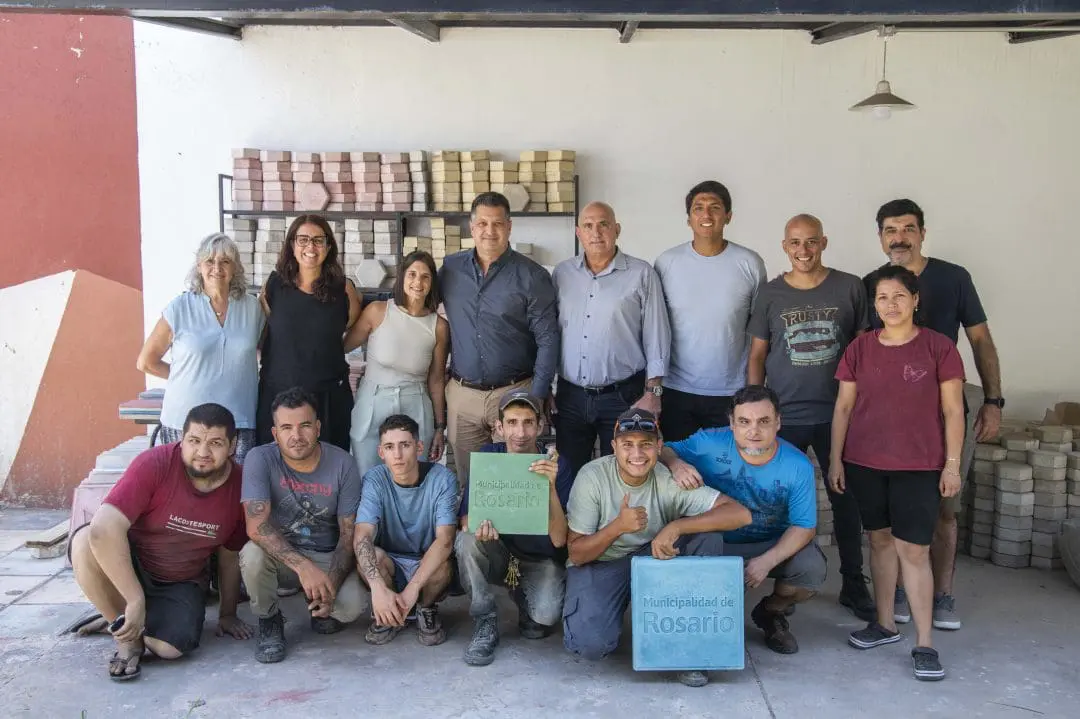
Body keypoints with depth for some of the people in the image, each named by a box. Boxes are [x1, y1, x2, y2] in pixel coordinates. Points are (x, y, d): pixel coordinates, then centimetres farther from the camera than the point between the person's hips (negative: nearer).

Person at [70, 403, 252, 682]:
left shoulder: (240, 487, -11)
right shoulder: (154, 464, -24)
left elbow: (229, 556, 4)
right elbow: (104, 528, -35)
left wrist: (227, 615, 11)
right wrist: (135, 600, -34)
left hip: (181, 583, 3)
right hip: (124, 567, -3)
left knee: (170, 648, -24)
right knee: (85, 541, -34)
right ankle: (127, 634, -12)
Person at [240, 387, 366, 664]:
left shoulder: (342, 464, -12)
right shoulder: (260, 459, -17)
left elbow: (349, 533, -10)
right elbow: (256, 525, -28)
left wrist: (332, 583, -26)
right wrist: (303, 566, -40)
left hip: (328, 557, 1)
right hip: (280, 555, 0)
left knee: (352, 605, -27)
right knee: (253, 554, -34)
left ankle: (322, 610, 12)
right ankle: (269, 621, -3)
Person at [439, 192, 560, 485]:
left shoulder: (532, 276, -5)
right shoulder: (451, 268, 5)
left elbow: (547, 340, -5)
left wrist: (536, 398, -11)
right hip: (462, 395, 3)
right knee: (467, 480, 12)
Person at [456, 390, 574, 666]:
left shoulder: (557, 465, -16)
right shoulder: (487, 456, -10)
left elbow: (559, 539, -22)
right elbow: (466, 518, -13)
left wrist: (550, 486, -37)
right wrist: (479, 526, -37)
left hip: (540, 560, -2)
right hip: (498, 553, 2)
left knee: (545, 616, -29)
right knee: (467, 540, -29)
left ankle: (523, 595, 7)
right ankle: (485, 623, -11)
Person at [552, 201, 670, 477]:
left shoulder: (641, 274, -3)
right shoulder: (562, 273, 6)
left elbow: (656, 338, -3)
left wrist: (652, 393, -7)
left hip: (623, 397, -3)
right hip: (570, 396, 3)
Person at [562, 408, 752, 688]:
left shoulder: (670, 480, -14)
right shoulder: (593, 477, -18)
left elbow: (740, 513, -24)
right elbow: (576, 554, -15)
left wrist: (676, 527, -34)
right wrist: (618, 526, -33)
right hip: (598, 564, -2)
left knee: (709, 538, -24)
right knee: (591, 643, -31)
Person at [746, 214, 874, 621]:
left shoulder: (849, 288, 1)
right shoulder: (771, 294, 2)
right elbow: (757, 355, 6)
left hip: (838, 415, 0)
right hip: (784, 417, 0)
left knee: (846, 500, 8)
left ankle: (854, 584, 23)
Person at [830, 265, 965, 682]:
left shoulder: (938, 347, -4)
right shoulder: (859, 349, 3)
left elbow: (953, 410, -2)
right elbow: (843, 407, 7)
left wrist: (952, 464, -4)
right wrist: (835, 459, 5)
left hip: (919, 466, -3)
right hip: (865, 463, 3)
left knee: (913, 548, -4)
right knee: (880, 539, 13)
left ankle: (924, 643, 4)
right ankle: (885, 623, 27)